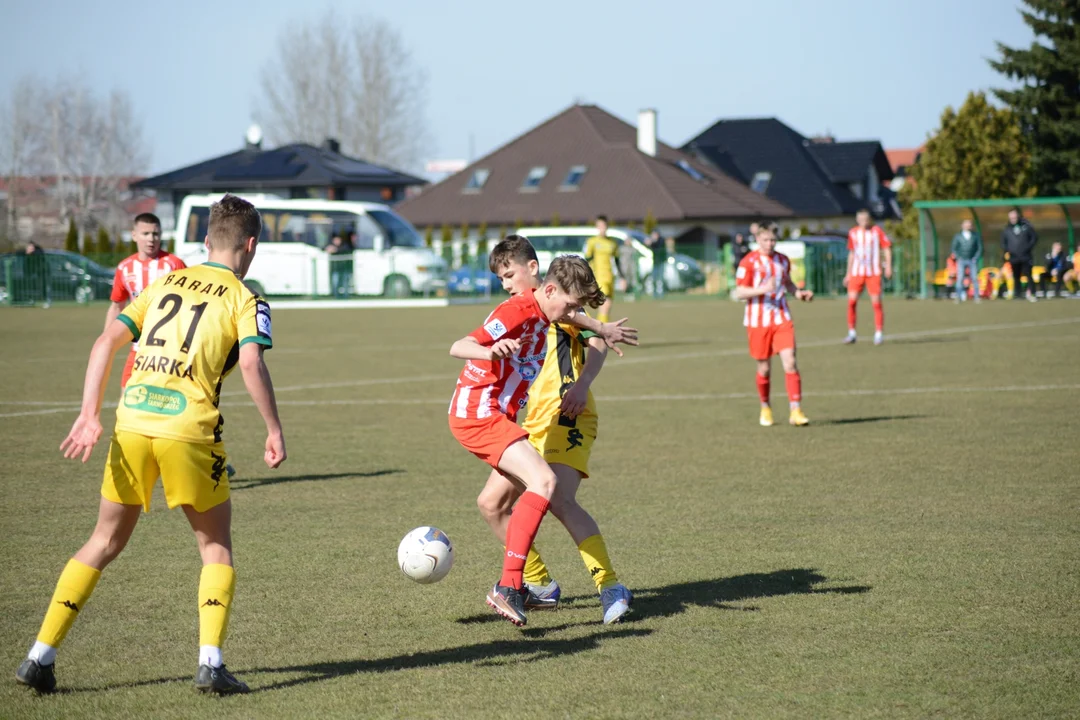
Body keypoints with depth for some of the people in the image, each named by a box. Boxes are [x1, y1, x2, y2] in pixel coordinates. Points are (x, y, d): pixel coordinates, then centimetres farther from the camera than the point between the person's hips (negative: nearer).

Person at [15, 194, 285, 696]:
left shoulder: (165, 283, 19)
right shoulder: (244, 299, 5)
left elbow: (106, 343, 10)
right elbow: (251, 362, -13)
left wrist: (90, 415, 8)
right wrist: (274, 430, -7)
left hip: (132, 424, 4)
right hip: (189, 430, -4)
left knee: (104, 543, 15)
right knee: (216, 546, 14)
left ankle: (41, 657, 11)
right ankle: (210, 662, 1)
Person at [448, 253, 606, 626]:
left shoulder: (541, 317, 13)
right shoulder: (518, 311, -16)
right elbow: (458, 348, -26)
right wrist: (490, 351, -45)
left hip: (497, 416, 11)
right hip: (477, 414, -11)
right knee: (544, 481, -24)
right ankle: (508, 587, -31)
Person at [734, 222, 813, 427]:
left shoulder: (783, 260, 9)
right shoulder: (749, 262, -6)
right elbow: (739, 292, -9)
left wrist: (798, 293, 5)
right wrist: (763, 289, -24)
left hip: (782, 319, 3)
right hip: (758, 321, -3)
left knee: (790, 362, -11)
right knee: (764, 368, 5)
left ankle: (796, 410, -12)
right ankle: (765, 408, 27)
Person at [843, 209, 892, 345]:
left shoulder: (877, 231, 2)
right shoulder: (853, 233, 10)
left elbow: (887, 248, 2)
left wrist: (888, 266, -9)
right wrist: (848, 273, 18)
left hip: (874, 272, -2)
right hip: (857, 272, 2)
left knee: (876, 302, -5)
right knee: (851, 301, -9)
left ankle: (879, 334, 4)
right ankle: (851, 333, 0)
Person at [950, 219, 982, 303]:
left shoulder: (976, 236, 4)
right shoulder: (957, 236, 4)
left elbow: (980, 248, 5)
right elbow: (954, 249, 6)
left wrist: (976, 258, -6)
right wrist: (959, 258, -6)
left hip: (972, 260, 0)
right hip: (961, 261, 0)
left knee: (974, 278, -7)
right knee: (960, 278, -11)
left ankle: (976, 297, -4)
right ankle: (959, 297, -11)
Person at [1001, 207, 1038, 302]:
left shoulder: (1026, 226, 1)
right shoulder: (1007, 229, 8)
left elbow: (1034, 238, 6)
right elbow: (1003, 242, 16)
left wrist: (1029, 247, -6)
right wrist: (1006, 251, 1)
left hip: (1025, 257, -2)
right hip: (1013, 258, 2)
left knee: (1027, 275, -12)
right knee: (1016, 277, 7)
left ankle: (1030, 293, -13)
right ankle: (1016, 295, 12)